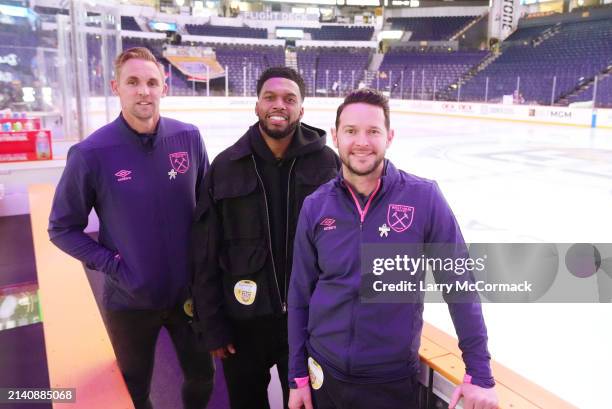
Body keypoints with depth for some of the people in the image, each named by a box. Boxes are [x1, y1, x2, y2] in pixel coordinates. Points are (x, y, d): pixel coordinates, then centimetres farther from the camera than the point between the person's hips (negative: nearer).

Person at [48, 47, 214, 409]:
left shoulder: (189, 138, -7)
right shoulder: (91, 153, -14)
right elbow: (62, 229, -5)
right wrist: (112, 265, -14)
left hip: (189, 291, 2)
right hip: (129, 300, -1)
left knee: (202, 375, 20)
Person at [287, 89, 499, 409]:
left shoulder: (423, 198, -13)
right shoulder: (315, 207, -6)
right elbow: (299, 296, 1)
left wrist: (479, 374, -7)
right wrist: (297, 376, 4)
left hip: (393, 381, -2)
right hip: (324, 375, 2)